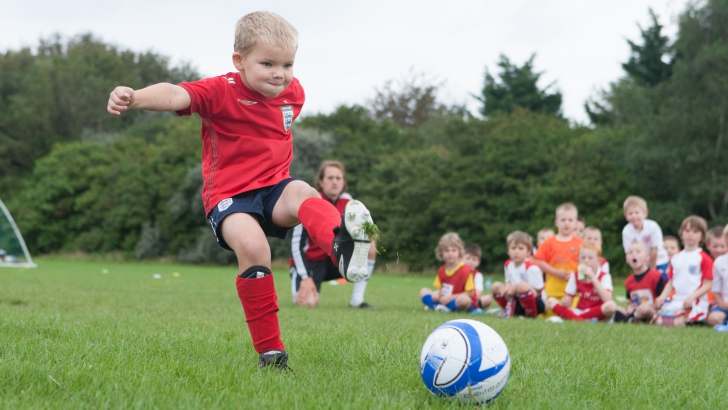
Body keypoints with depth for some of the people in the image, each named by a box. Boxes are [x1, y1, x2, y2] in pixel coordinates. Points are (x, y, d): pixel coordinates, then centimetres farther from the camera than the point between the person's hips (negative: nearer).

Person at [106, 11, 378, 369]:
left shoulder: (293, 92, 7)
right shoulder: (222, 92, -12)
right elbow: (176, 95, -30)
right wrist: (134, 98, -47)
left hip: (274, 186, 4)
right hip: (229, 195, -4)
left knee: (303, 195, -31)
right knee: (251, 245, -32)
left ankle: (342, 245, -65)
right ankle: (269, 350, -21)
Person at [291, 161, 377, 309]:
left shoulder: (347, 202, -2)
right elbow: (297, 243, -17)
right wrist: (305, 278, -23)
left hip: (336, 260, 5)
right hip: (312, 261, -5)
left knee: (369, 246, -17)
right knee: (308, 302, -30)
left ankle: (357, 300, -14)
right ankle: (297, 281, 9)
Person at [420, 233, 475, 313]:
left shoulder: (465, 270, -14)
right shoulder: (441, 270, 6)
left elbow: (470, 293, -15)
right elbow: (440, 289, 13)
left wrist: (450, 297, -18)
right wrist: (437, 294, -12)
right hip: (444, 300, 6)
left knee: (464, 299, -40)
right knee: (423, 291, 1)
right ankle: (438, 306, -21)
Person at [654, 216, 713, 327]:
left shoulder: (704, 258, -2)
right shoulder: (676, 258, 16)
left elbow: (708, 285, -5)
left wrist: (692, 297, -19)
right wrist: (662, 297, -1)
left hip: (695, 303, -5)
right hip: (676, 300, 5)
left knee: (677, 323, -28)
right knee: (660, 321, -16)